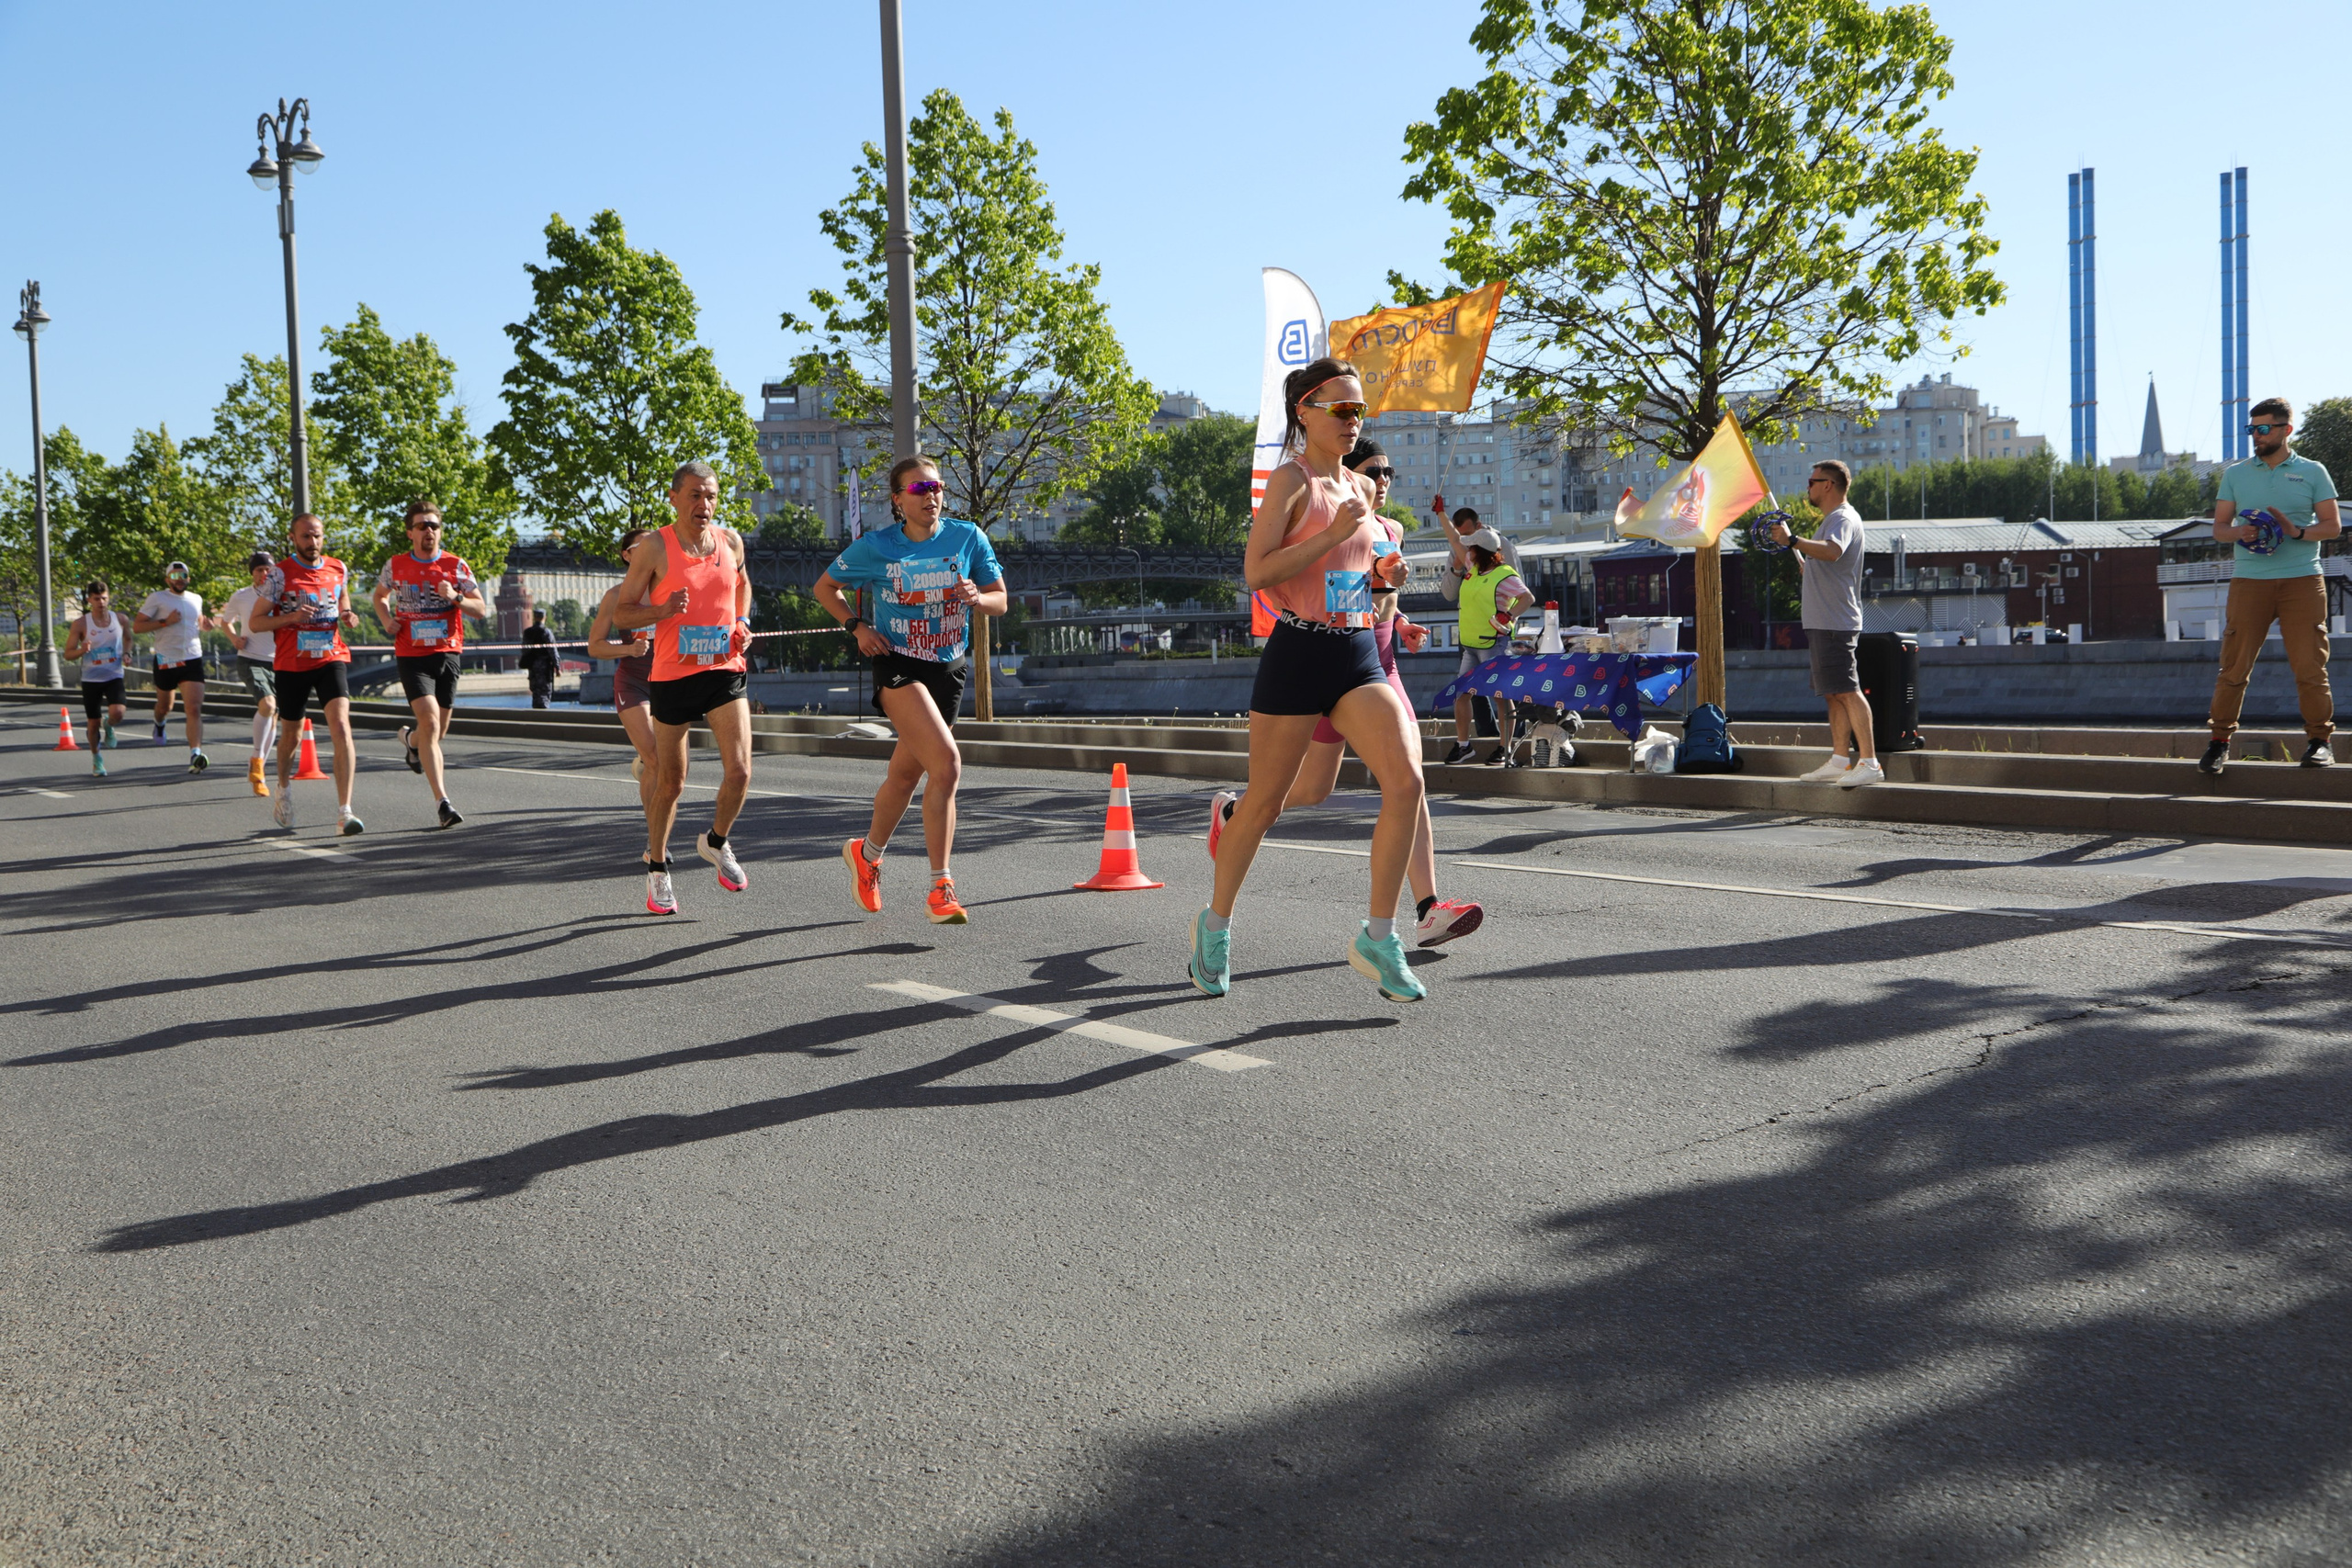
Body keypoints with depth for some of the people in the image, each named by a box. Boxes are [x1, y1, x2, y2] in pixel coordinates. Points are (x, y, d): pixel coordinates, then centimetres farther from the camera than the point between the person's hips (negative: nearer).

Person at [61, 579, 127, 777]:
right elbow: (68, 653, -3)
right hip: (91, 679, 0)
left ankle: (109, 727, 14)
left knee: (117, 713, -24)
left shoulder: (119, 619, 0)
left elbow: (128, 639, 20)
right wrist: (81, 650, -24)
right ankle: (97, 760, 29)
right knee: (93, 723, 6)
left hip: (114, 677, 1)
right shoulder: (80, 623, -7)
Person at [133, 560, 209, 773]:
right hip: (166, 661, -2)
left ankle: (195, 755, -24)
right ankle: (159, 723, 55)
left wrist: (204, 624, 10)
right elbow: (137, 626, -7)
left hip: (193, 660, 2)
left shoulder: (196, 599, 12)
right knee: (164, 706, 18)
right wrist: (165, 622, -17)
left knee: (194, 709, -15)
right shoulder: (157, 598, -2)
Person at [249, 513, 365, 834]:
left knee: (341, 727, -18)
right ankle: (284, 791, 46)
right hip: (291, 664, -1)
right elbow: (255, 621, -3)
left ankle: (344, 813, -20)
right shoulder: (280, 573, -5)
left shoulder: (338, 569, 5)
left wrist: (347, 616, 3)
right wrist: (290, 617, -21)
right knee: (291, 734, 14)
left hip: (332, 658, 1)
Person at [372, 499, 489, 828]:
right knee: (430, 721, -18)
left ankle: (411, 739, 50)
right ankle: (442, 801, -20)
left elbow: (481, 608, 3)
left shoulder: (455, 566, 2)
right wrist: (387, 620, 2)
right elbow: (380, 596, 22)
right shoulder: (395, 565, 3)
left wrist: (456, 598, -16)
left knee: (438, 730, 10)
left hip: (447, 653, 2)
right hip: (411, 655, -2)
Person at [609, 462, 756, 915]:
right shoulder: (655, 548, -8)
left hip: (724, 671, 3)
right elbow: (621, 613, -4)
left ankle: (716, 842, 18)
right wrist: (661, 610, -23)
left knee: (739, 771, -11)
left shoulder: (731, 541, 4)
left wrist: (741, 623, 10)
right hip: (672, 676, -3)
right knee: (670, 781, 7)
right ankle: (656, 869, 26)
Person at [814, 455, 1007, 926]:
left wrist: (976, 598, -17)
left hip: (948, 670, 4)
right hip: (898, 665, -4)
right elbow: (825, 587, 9)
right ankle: (940, 887, -18)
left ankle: (868, 853, 43)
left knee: (906, 775, 15)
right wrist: (857, 626, -5)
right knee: (946, 763, -24)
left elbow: (1000, 600, 5)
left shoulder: (968, 537, 0)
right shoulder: (876, 547, -5)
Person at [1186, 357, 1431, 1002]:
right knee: (1265, 801, 4)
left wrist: (1382, 575, 6)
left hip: (1359, 653, 6)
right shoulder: (1292, 480, -7)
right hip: (1298, 653, -6)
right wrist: (1334, 533, -21)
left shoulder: (1361, 487, 15)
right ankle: (1216, 923, 26)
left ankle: (1378, 937, -4)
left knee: (1406, 781, -13)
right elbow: (1256, 571, -17)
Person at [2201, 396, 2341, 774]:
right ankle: (2220, 740, 0)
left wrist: (2297, 532, -13)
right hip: (2249, 581, 1)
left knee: (2309, 665, -4)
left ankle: (2320, 740, 4)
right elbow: (2219, 527, 11)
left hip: (2302, 581, -1)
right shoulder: (2235, 474, 13)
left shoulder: (2312, 472, 9)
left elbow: (2333, 525, 6)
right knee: (2234, 664, -4)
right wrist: (2240, 533, -11)